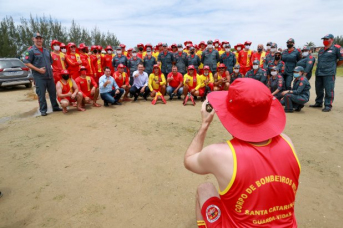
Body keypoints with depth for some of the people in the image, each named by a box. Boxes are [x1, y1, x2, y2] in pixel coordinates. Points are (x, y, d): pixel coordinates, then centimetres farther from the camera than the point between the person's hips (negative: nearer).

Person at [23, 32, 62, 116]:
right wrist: (38, 69, -16)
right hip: (39, 77, -5)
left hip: (49, 76, 6)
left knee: (53, 92, 10)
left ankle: (55, 107, 22)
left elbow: (51, 61, 25)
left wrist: (50, 70, 14)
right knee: (41, 94, -1)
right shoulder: (31, 51, -3)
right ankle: (43, 110, 8)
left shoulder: (46, 51, 16)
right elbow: (26, 63, -9)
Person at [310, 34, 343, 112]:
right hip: (319, 73, 7)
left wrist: (334, 66, 8)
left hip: (329, 73, -7)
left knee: (329, 90, -5)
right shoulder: (321, 50, 19)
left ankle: (328, 105, 0)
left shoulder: (336, 48, -1)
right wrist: (319, 68, 14)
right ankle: (318, 103, 25)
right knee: (318, 89, 13)